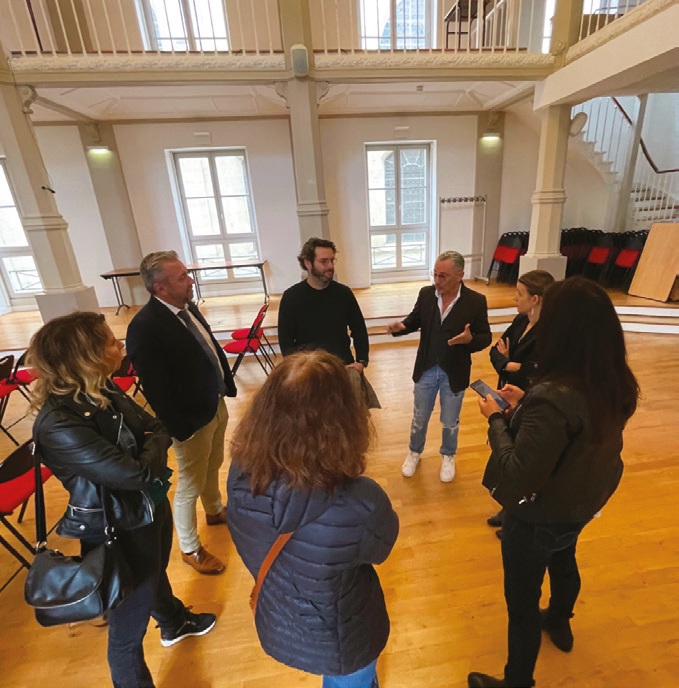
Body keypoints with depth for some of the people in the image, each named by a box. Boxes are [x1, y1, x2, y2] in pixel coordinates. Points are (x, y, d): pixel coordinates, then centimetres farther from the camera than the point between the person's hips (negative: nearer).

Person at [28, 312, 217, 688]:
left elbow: (158, 429, 0)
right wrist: (151, 450, -13)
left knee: (156, 574, 35)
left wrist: (151, 445, -19)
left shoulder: (102, 390, -8)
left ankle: (175, 623, 64)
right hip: (122, 530, -8)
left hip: (151, 507, 8)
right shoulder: (58, 425, -33)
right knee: (128, 623, 18)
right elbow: (136, 473, -31)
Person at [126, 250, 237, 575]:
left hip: (216, 404, 8)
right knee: (190, 485, 13)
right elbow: (156, 388, -24)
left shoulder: (187, 306, -1)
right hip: (192, 419, -8)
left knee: (212, 467, 29)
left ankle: (215, 511, 56)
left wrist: (226, 385, 10)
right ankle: (190, 549, 38)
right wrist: (181, 428, -18)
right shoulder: (145, 326, -26)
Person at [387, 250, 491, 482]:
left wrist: (470, 340, -32)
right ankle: (414, 452, 45)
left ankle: (448, 457, 46)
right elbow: (415, 320, 5)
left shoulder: (476, 301, -15)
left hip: (454, 373, -2)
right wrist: (401, 326, -18)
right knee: (419, 418, 19)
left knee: (450, 422, 18)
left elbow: (485, 337, -9)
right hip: (426, 369, 2)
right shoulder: (426, 293, -8)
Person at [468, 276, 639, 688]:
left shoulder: (552, 397, -38)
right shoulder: (615, 382, -12)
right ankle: (559, 624, 66)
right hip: (584, 502, 8)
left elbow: (518, 478, -34)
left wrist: (496, 418, -23)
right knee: (564, 561, 36)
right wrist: (525, 403, -2)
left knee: (522, 600, 16)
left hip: (541, 517, -8)